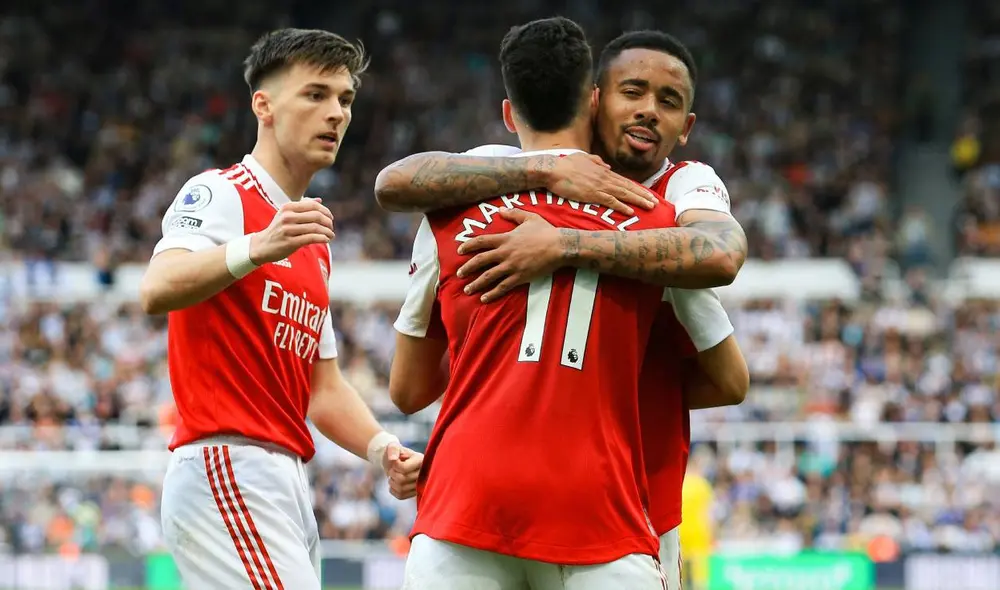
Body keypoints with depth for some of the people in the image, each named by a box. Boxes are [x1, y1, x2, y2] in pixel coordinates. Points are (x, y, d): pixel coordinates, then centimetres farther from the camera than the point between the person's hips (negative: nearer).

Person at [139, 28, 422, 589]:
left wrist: (382, 447, 3)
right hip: (229, 466, -9)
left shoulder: (315, 245, 24)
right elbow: (157, 291, -24)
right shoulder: (220, 193, -4)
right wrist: (258, 248, -41)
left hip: (287, 482, 9)